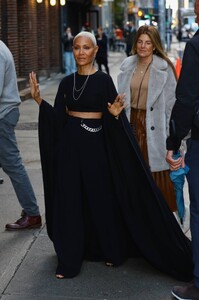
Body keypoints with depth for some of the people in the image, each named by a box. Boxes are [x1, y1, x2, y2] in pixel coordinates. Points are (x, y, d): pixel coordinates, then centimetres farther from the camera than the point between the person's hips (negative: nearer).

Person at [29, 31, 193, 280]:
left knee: (101, 198, 7)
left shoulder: (103, 80, -6)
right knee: (69, 200, 5)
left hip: (94, 145, -4)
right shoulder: (66, 82, 7)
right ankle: (69, 259, 15)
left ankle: (112, 251, 27)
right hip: (69, 144, 4)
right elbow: (57, 117, 5)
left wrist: (115, 114, -29)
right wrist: (39, 100, -5)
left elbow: (112, 118, -8)